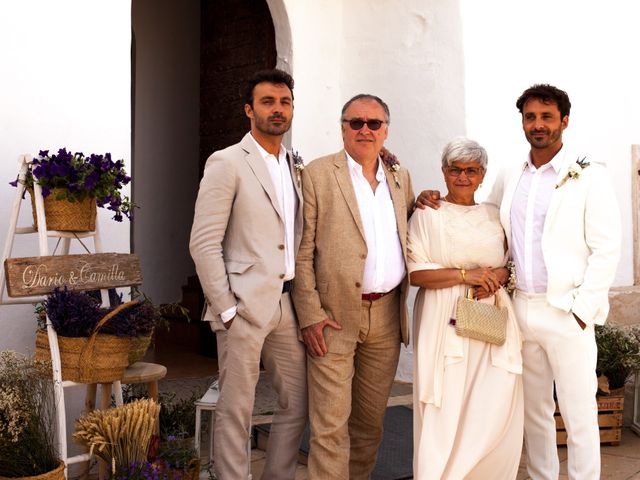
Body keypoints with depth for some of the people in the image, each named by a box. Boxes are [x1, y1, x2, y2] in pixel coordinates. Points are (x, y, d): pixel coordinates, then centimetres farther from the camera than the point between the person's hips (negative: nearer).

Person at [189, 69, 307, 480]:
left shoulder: (295, 168, 14)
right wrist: (226, 309, -13)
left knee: (297, 405, 12)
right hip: (246, 306, -6)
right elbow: (204, 244, -10)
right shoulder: (227, 163, -5)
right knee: (236, 411, 2)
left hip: (288, 303, 7)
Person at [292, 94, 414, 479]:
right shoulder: (317, 174, -3)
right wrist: (310, 315, -12)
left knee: (371, 420, 15)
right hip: (335, 316, -5)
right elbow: (303, 252, -7)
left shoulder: (400, 177, 13)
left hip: (387, 316, 5)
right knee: (331, 425, -4)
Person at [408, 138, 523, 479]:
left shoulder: (494, 216, 14)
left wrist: (497, 277, -4)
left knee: (495, 413, -4)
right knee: (445, 413, -6)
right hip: (445, 323, -3)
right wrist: (465, 275, -13)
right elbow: (416, 273, -4)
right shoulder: (427, 215, 4)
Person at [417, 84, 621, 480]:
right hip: (521, 309, 5)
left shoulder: (590, 177, -4)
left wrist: (582, 310, -12)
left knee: (579, 415, 1)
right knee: (535, 410, 14)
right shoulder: (509, 179, 11)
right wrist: (437, 203, 5)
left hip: (567, 312, -5)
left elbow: (606, 250, -7)